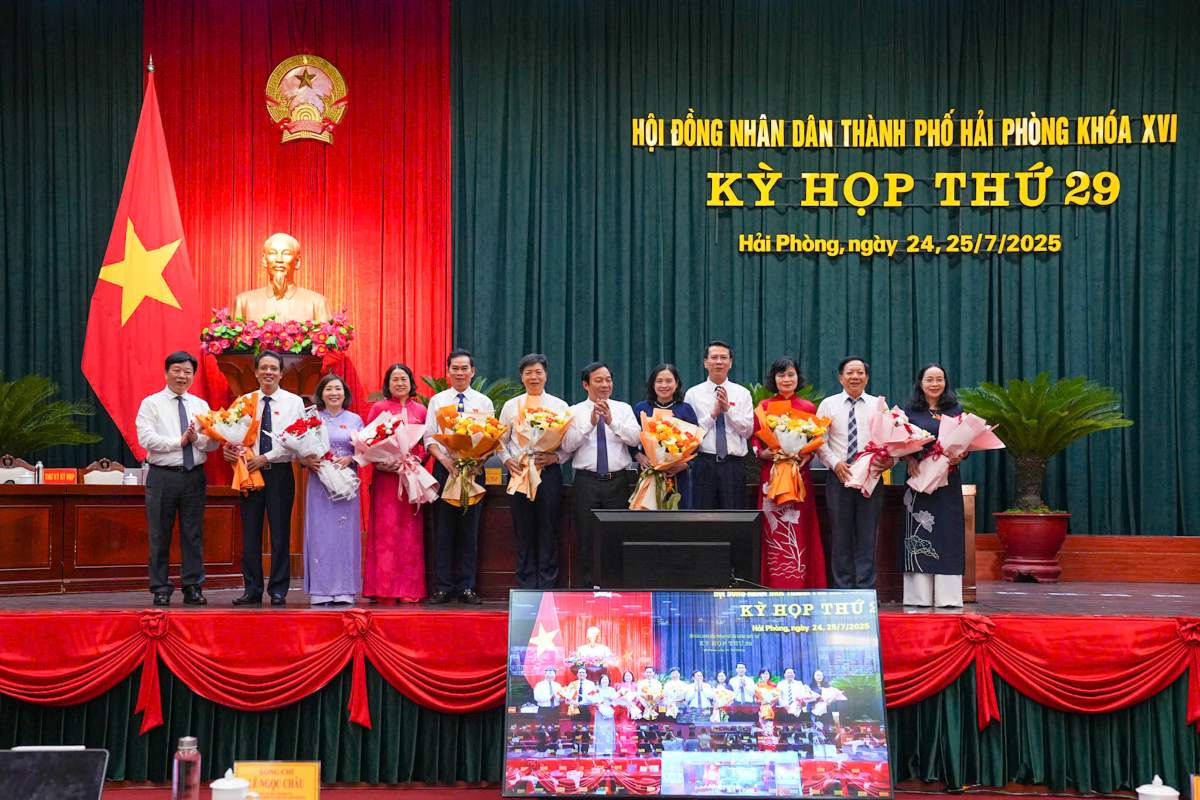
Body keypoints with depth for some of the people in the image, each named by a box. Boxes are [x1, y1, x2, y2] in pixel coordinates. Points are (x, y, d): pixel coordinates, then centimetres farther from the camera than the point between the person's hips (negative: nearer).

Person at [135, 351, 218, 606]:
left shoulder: (201, 405, 12)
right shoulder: (151, 404, 2)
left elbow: (213, 443, 5)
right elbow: (146, 439, -12)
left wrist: (197, 438, -15)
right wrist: (180, 441, -13)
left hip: (194, 476, 3)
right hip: (163, 476, -3)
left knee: (193, 534, 6)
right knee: (160, 536, 1)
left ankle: (192, 587, 13)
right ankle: (161, 589, 8)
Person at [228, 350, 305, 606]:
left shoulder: (293, 402, 1)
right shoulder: (244, 402, 9)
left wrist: (266, 458, -15)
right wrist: (229, 449, -17)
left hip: (280, 472, -2)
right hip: (249, 472, 2)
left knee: (280, 534, 1)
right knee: (250, 534, 5)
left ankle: (278, 591, 8)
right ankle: (252, 590, 12)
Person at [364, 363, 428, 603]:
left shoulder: (420, 410, 13)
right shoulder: (378, 408, 7)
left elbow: (427, 444, 11)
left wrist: (417, 460, -8)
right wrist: (380, 462, -13)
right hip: (385, 475, -2)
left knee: (410, 531, 1)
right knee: (385, 530, -5)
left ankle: (409, 589, 4)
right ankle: (383, 590, -2)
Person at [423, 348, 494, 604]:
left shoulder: (484, 402, 7)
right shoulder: (437, 400, 7)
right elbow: (429, 437, 3)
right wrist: (445, 460, -14)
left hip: (474, 470, 0)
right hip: (444, 468, 0)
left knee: (469, 530, 4)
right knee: (443, 530, 1)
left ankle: (466, 587, 10)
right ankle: (442, 587, 6)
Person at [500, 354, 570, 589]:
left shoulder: (560, 406, 6)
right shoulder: (511, 406, 11)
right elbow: (500, 440, 14)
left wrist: (554, 457, -14)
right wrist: (508, 460, -3)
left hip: (549, 472, -1)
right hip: (519, 472, 1)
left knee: (548, 533, 0)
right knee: (524, 534, 5)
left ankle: (547, 589, 4)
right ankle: (526, 588, 10)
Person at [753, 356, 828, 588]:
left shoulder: (808, 408, 9)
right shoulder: (763, 407, 8)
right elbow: (754, 441, 6)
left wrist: (807, 455, -10)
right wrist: (763, 453, -13)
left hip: (799, 475, 0)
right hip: (771, 475, 0)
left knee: (800, 532, -2)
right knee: (774, 532, -3)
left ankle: (800, 588, 1)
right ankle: (775, 589, 0)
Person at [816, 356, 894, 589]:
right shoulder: (828, 404, 6)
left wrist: (888, 460, -15)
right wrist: (835, 463, -11)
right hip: (839, 476, 0)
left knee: (867, 535, 2)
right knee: (841, 535, 3)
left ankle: (866, 588, 7)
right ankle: (842, 588, 9)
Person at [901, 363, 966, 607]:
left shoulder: (956, 410, 9)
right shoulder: (910, 410, 6)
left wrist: (960, 456, -13)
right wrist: (909, 460, -16)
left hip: (948, 480, 1)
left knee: (948, 535, 0)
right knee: (919, 534, -1)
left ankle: (948, 596, 2)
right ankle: (920, 596, 2)